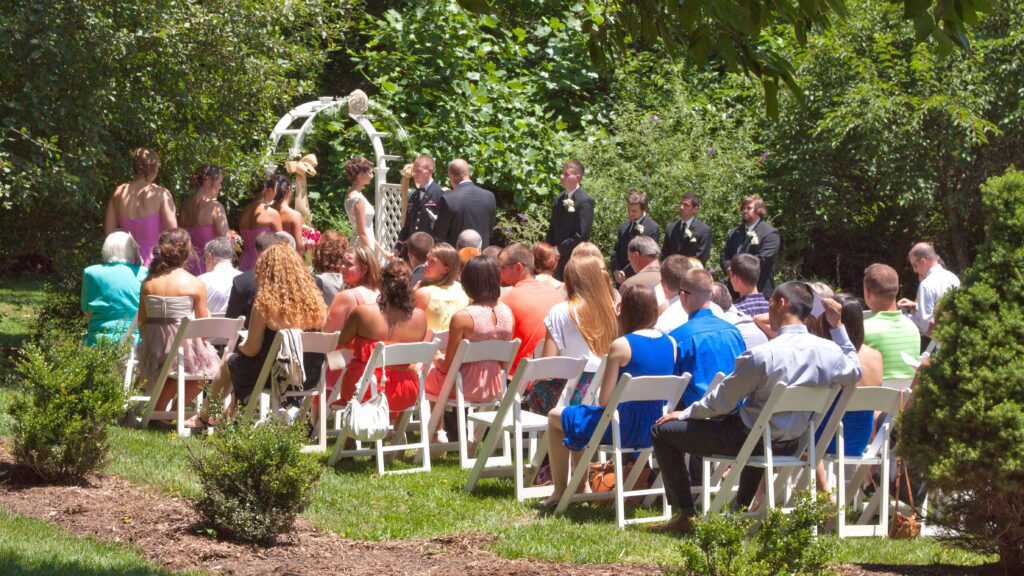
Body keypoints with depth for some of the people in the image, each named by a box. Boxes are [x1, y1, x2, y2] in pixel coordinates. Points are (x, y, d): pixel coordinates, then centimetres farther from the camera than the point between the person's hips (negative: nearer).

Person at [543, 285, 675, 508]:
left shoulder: (621, 346, -18)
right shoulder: (671, 344, -1)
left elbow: (604, 400, -15)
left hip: (625, 430, -7)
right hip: (654, 432, 7)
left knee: (555, 417, 20)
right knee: (582, 415, 34)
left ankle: (560, 491, 26)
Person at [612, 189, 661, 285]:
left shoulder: (653, 228, -8)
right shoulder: (624, 226, 13)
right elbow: (615, 252, 14)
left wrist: (625, 273, -11)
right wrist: (616, 271, -5)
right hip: (622, 280, 6)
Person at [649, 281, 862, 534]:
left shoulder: (762, 355, -26)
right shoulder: (828, 351, -11)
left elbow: (721, 401, -16)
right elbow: (854, 372, 14)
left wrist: (684, 414, 2)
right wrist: (838, 326, 11)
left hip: (748, 440, -7)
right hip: (792, 445, 7)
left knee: (663, 431, 5)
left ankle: (685, 515, 5)